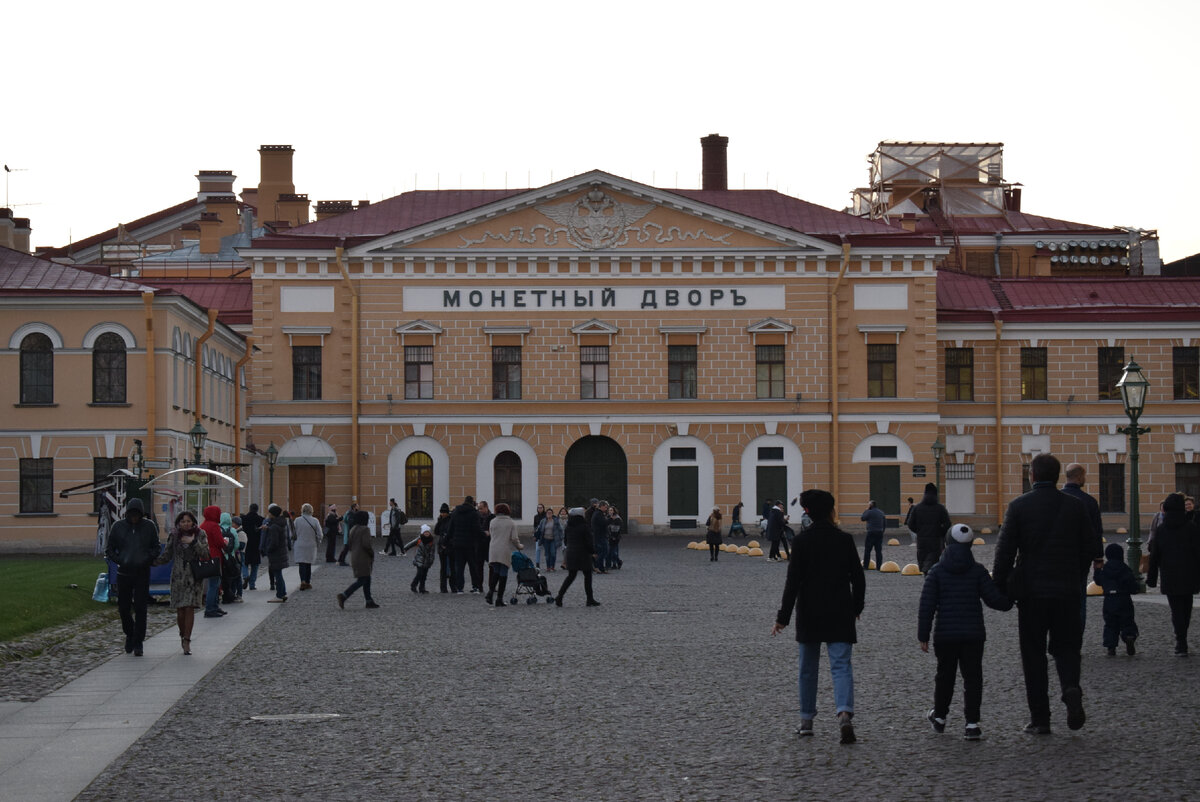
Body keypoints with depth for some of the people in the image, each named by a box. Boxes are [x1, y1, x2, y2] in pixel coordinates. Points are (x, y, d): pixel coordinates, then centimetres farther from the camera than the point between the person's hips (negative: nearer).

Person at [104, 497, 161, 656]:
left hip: (142, 573, -1)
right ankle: (129, 635, 29)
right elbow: (109, 549, 8)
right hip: (123, 573, 1)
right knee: (123, 607, 5)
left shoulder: (149, 526, 1)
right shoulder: (118, 526, 1)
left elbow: (157, 547, 8)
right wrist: (119, 561, -9)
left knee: (140, 609, -4)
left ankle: (138, 643, 0)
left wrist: (147, 559, -9)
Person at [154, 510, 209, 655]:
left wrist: (194, 542, -18)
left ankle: (187, 641, -7)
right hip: (178, 576, 1)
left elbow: (205, 554, -7)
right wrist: (151, 561, -7)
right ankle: (183, 636, 20)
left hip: (194, 576, -1)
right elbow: (166, 556, 8)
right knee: (180, 609, -2)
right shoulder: (174, 535, 5)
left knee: (190, 608, -10)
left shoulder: (200, 534, 2)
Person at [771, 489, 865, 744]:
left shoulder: (801, 541, -7)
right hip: (840, 615, 0)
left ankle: (806, 720, 19)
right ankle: (845, 713, -25)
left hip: (809, 616, 0)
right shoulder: (845, 540, -1)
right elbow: (858, 578, 4)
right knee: (841, 665, -3)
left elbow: (793, 581, -10)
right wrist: (856, 607, 20)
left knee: (808, 667, 13)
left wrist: (783, 617, -8)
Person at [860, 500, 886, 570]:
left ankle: (865, 566, -1)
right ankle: (879, 566, 6)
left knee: (867, 550, 0)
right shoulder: (881, 512, 12)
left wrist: (866, 509, 2)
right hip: (880, 533, 6)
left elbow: (862, 518, -3)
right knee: (879, 550, 7)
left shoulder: (870, 512, -11)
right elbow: (885, 523, 15)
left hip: (871, 533, -6)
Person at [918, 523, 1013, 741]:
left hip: (945, 634, 1)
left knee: (945, 675, 17)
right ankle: (972, 723, -5)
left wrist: (923, 635, -1)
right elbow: (993, 598, -4)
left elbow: (927, 605, -5)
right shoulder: (977, 571, -2)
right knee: (972, 677, 2)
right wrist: (1009, 602, 18)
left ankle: (939, 717, 31)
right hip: (973, 633, -1)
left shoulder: (936, 571, -2)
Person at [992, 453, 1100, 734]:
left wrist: (1000, 588, 0)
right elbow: (1090, 550, 4)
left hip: (1031, 591, -2)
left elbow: (1005, 552, -8)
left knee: (1033, 655, 7)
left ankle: (1040, 719, 6)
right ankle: (1071, 688, -15)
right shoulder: (1075, 506, 2)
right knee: (1066, 647, 14)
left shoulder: (1018, 506, -5)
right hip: (1068, 591, 2)